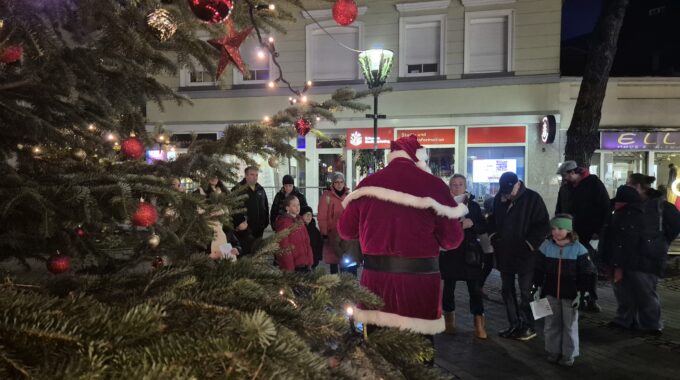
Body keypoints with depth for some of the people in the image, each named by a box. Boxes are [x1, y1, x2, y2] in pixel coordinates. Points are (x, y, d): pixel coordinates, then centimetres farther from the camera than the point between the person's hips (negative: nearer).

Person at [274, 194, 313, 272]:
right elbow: (284, 247, -15)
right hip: (293, 266, -7)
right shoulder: (283, 223, -13)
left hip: (304, 264, 8)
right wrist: (289, 267, -17)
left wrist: (309, 261, 8)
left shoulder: (300, 220, 10)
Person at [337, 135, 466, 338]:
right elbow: (452, 239, -6)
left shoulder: (367, 183, 2)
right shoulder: (433, 185, -8)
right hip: (418, 277, -3)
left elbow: (346, 230, 10)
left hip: (375, 275, 3)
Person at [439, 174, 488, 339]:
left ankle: (479, 325, 7)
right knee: (448, 287, 7)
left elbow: (484, 227, 6)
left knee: (475, 288, -1)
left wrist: (472, 223, -12)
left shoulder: (473, 205, 7)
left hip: (469, 253, 1)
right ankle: (449, 322, 23)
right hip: (448, 252, 0)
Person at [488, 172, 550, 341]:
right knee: (507, 290, 12)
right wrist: (494, 237, 5)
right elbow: (493, 220, 19)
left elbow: (543, 225, -10)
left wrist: (528, 245, -14)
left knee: (525, 292, 2)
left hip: (525, 255, -5)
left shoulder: (532, 198, -10)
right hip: (504, 254, 6)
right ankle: (514, 325, 24)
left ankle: (528, 326, 16)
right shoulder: (499, 198, 5)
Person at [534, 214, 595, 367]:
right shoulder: (546, 246, -3)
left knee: (570, 325, 7)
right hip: (550, 293, 3)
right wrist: (538, 288, 2)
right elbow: (539, 270, 5)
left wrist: (580, 294, -9)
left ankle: (569, 354, 20)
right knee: (552, 324, 12)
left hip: (570, 295, -3)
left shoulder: (578, 249, -11)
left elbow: (587, 274, -6)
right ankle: (553, 351, 26)